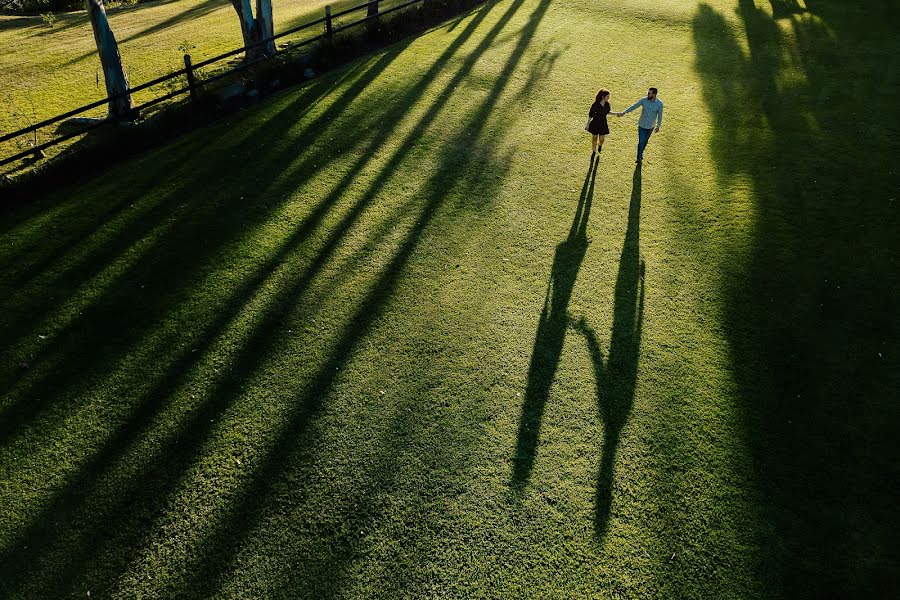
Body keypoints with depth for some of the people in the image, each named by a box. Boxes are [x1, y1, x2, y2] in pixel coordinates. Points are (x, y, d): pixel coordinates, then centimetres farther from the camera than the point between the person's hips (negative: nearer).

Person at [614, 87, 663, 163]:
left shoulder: (659, 103, -17)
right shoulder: (643, 100, -15)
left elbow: (659, 115, -6)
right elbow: (633, 106, -17)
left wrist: (658, 126, 1)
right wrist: (623, 112, -27)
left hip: (651, 126, 0)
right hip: (642, 125, 0)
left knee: (645, 141, 18)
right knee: (641, 141, -2)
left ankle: (641, 154, 42)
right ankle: (639, 158, 13)